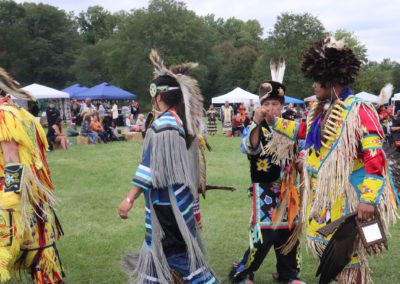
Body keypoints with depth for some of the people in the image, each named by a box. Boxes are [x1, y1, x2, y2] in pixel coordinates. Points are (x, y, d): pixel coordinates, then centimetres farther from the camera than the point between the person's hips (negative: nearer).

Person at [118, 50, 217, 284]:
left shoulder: (161, 126, -20)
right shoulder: (185, 122, 5)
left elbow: (150, 167, -22)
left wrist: (130, 198, -19)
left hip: (166, 199, -9)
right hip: (182, 194, 9)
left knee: (175, 249, 2)